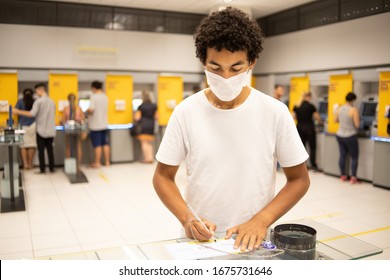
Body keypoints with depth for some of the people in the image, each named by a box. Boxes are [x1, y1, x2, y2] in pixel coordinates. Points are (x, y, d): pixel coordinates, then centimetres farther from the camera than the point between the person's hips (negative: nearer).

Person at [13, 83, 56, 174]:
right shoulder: (51, 101, 8)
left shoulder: (39, 101, -11)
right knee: (50, 150, 10)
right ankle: (51, 168, 11)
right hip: (50, 130, 5)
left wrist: (18, 112, -11)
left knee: (41, 150, 2)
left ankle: (42, 169, 3)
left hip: (41, 130, -5)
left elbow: (32, 114, -18)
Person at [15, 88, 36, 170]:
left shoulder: (20, 101, 1)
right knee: (32, 145, 5)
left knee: (23, 145, 5)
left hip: (23, 126, 0)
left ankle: (25, 164, -1)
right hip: (33, 125, 0)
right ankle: (30, 164, 8)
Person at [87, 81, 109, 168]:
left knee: (97, 145, 0)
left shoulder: (94, 96, -14)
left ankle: (97, 163, 7)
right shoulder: (105, 97, 6)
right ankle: (107, 162, 16)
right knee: (105, 143, 11)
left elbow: (91, 109, -22)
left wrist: (87, 111, -2)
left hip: (95, 124, -6)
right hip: (104, 124, 6)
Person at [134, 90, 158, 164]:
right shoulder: (154, 106, 5)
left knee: (144, 143, 1)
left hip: (143, 125, -4)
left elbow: (137, 118, -9)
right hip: (151, 126, 4)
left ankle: (147, 158, -3)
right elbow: (156, 117, 8)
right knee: (150, 143, 14)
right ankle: (151, 158, 10)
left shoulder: (141, 106, -6)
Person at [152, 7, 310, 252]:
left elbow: (299, 179, -1)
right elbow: (163, 176, 1)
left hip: (252, 239, 0)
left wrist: (261, 220, -13)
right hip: (199, 239, 0)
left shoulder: (275, 112, -9)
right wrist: (186, 217, -15)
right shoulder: (185, 112, -7)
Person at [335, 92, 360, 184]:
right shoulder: (353, 110, -18)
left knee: (342, 155, 13)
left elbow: (335, 120, 16)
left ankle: (343, 176, 20)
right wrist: (355, 120, 2)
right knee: (354, 157, 7)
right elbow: (357, 125, -17)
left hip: (339, 135, 6)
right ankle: (353, 178, 6)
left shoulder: (339, 109, 1)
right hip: (350, 136, -6)